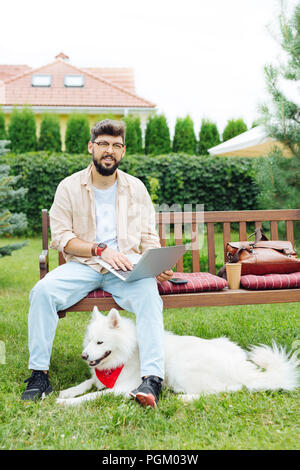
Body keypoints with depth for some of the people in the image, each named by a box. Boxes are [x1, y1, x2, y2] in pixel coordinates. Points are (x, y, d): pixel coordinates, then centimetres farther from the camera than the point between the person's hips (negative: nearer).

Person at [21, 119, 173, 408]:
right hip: (81, 266, 0)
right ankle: (39, 374, -17)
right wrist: (101, 251, -16)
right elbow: (60, 237, -1)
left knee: (148, 294, -31)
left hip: (126, 268, 1)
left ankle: (152, 378, -35)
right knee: (43, 290, -28)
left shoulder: (136, 188, 11)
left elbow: (149, 238, 10)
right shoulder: (69, 187, 5)